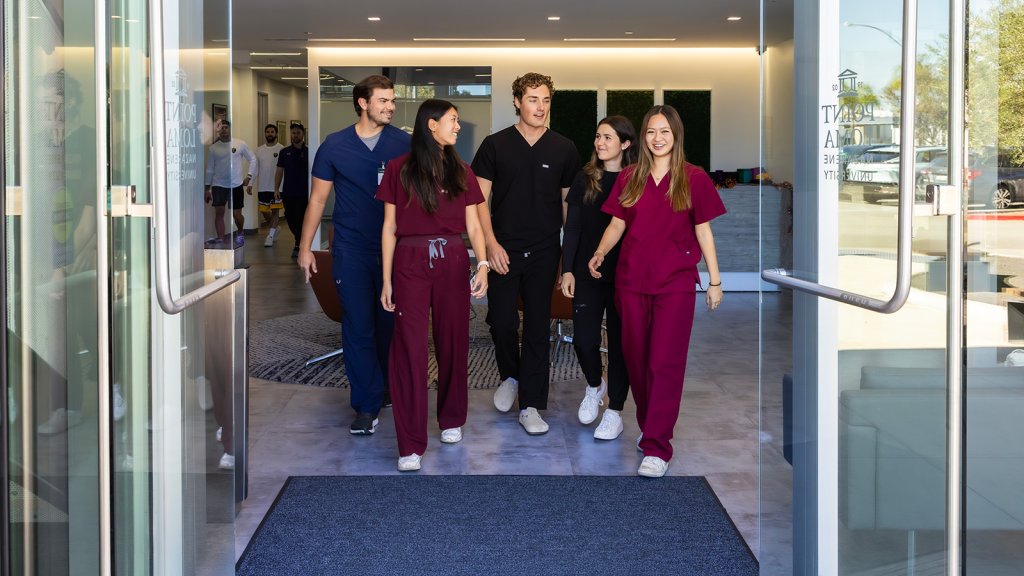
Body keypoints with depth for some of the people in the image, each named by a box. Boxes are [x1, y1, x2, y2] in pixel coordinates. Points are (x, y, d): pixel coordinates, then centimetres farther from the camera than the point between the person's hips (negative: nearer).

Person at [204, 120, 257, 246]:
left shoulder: (240, 144, -1)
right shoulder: (213, 148, 2)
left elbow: (253, 160, 8)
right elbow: (209, 169, 7)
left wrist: (249, 176, -2)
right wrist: (207, 189, 6)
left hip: (236, 185, 0)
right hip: (219, 185, 0)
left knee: (237, 214, 5)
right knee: (218, 212, -10)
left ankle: (240, 233, 33)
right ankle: (220, 239, -5)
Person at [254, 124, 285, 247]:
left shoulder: (281, 149, -5)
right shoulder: (259, 150, 8)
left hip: (276, 186, -5)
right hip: (262, 187, 5)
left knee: (275, 211, -1)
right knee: (264, 211, 10)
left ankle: (271, 236, 3)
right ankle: (275, 228, 32)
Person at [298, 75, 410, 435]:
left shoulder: (404, 145, 1)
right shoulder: (335, 146, 1)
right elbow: (318, 198, 7)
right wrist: (305, 248, 5)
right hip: (351, 250, 0)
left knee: (391, 324, 8)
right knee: (358, 327, -2)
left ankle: (393, 390, 27)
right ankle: (367, 405, 2)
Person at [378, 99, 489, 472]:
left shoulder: (461, 173, 10)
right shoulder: (400, 169, 2)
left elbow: (473, 226, 7)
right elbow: (389, 227, 2)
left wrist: (482, 265, -9)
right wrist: (386, 280, -1)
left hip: (452, 263, 3)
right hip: (410, 263, -3)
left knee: (453, 343, 8)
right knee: (409, 349, -7)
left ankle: (451, 420, 28)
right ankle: (411, 445, -6)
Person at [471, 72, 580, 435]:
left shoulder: (564, 149, 3)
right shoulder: (495, 145, 0)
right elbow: (480, 199, 0)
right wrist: (490, 243, -10)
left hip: (544, 252, 1)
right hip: (503, 250, 0)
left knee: (538, 327, 3)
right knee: (501, 321, -1)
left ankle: (531, 405, 9)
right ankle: (510, 377, 29)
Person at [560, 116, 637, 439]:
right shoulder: (585, 179, 4)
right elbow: (572, 228, 4)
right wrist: (567, 270, -2)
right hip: (587, 271, 2)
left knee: (620, 340, 4)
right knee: (584, 339, -1)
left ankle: (615, 411, 15)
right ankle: (594, 386, 30)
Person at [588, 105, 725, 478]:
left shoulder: (694, 179, 1)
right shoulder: (630, 178, 8)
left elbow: (703, 231, 3)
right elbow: (617, 224, 9)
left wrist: (715, 280, 3)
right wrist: (600, 252, -10)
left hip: (675, 282, -3)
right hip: (632, 279, 3)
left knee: (666, 362, -8)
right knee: (636, 359, 8)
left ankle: (657, 447, -9)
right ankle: (648, 426, 27)